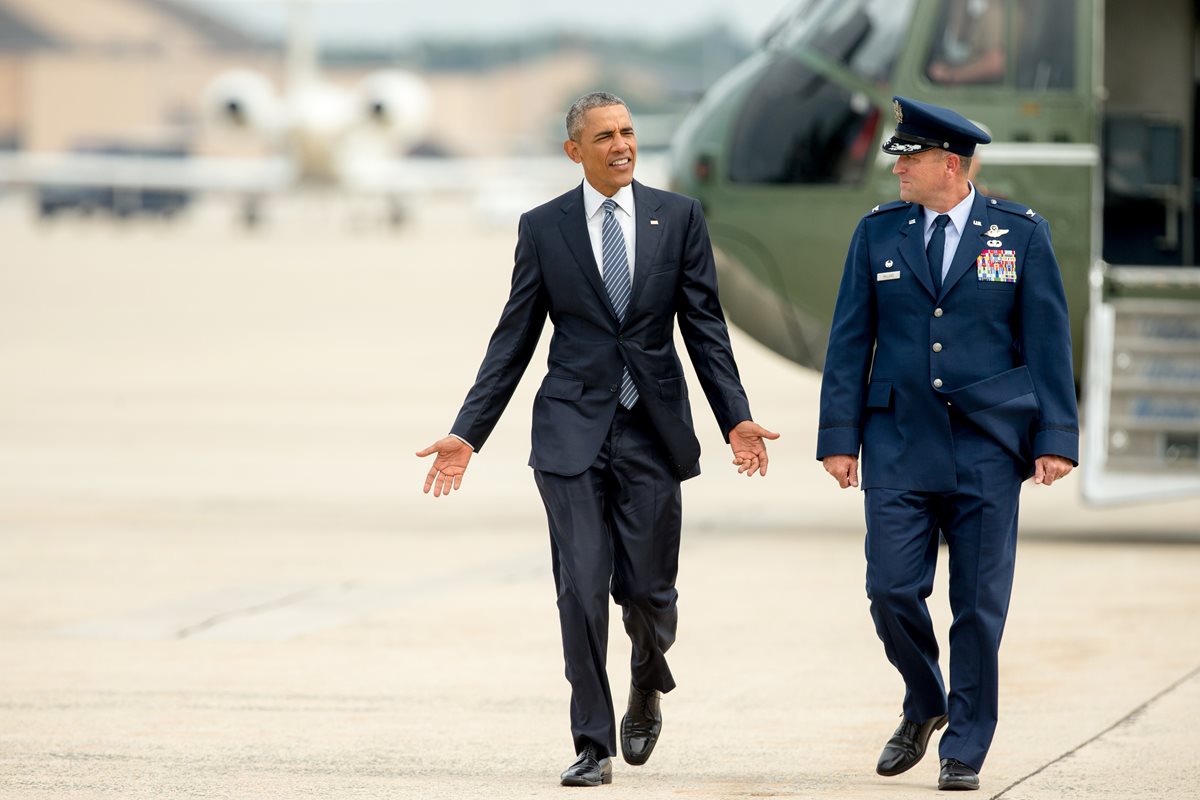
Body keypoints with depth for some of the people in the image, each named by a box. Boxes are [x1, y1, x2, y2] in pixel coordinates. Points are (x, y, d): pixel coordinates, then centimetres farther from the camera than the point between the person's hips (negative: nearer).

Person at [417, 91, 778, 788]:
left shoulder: (679, 217, 5)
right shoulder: (543, 228, 4)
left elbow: (705, 327, 5)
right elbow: (513, 340, 6)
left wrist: (736, 417, -6)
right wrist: (467, 434, 0)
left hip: (653, 431, 0)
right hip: (573, 431, 0)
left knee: (647, 589, 1)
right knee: (582, 589, -6)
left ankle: (648, 688, 34)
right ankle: (594, 746, 2)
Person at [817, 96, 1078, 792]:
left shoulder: (1022, 233, 2)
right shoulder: (878, 232, 7)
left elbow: (1049, 340, 2)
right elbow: (850, 342, 7)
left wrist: (1055, 438, -5)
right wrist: (840, 437, 1)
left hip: (987, 448, -2)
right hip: (899, 447, 2)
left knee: (979, 605, 1)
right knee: (892, 590, -5)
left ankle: (965, 752, 12)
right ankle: (924, 707, 22)